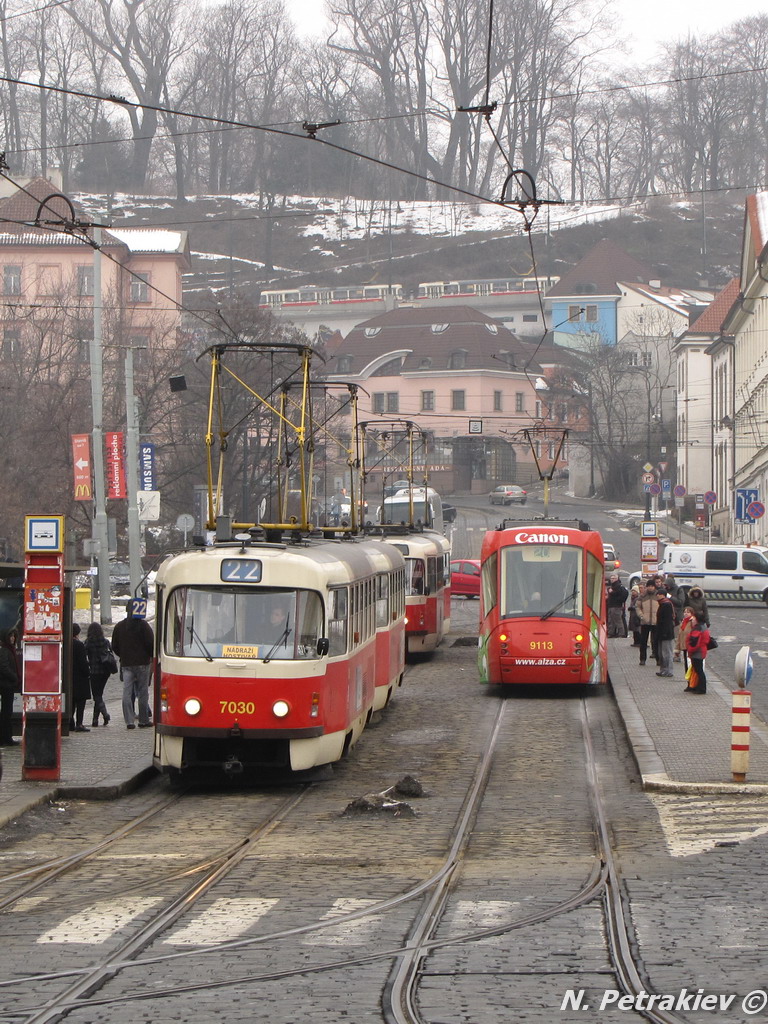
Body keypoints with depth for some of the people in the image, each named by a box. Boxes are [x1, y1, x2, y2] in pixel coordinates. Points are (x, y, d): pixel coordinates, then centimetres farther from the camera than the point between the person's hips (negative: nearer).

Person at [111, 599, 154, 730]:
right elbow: (151, 644, -9)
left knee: (127, 692, 1)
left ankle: (129, 721, -6)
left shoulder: (119, 626, 7)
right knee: (143, 692, 4)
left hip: (125, 664, 3)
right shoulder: (143, 625, -8)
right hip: (142, 663, -3)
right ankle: (143, 720, 7)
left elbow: (115, 647, 13)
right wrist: (152, 656, 8)